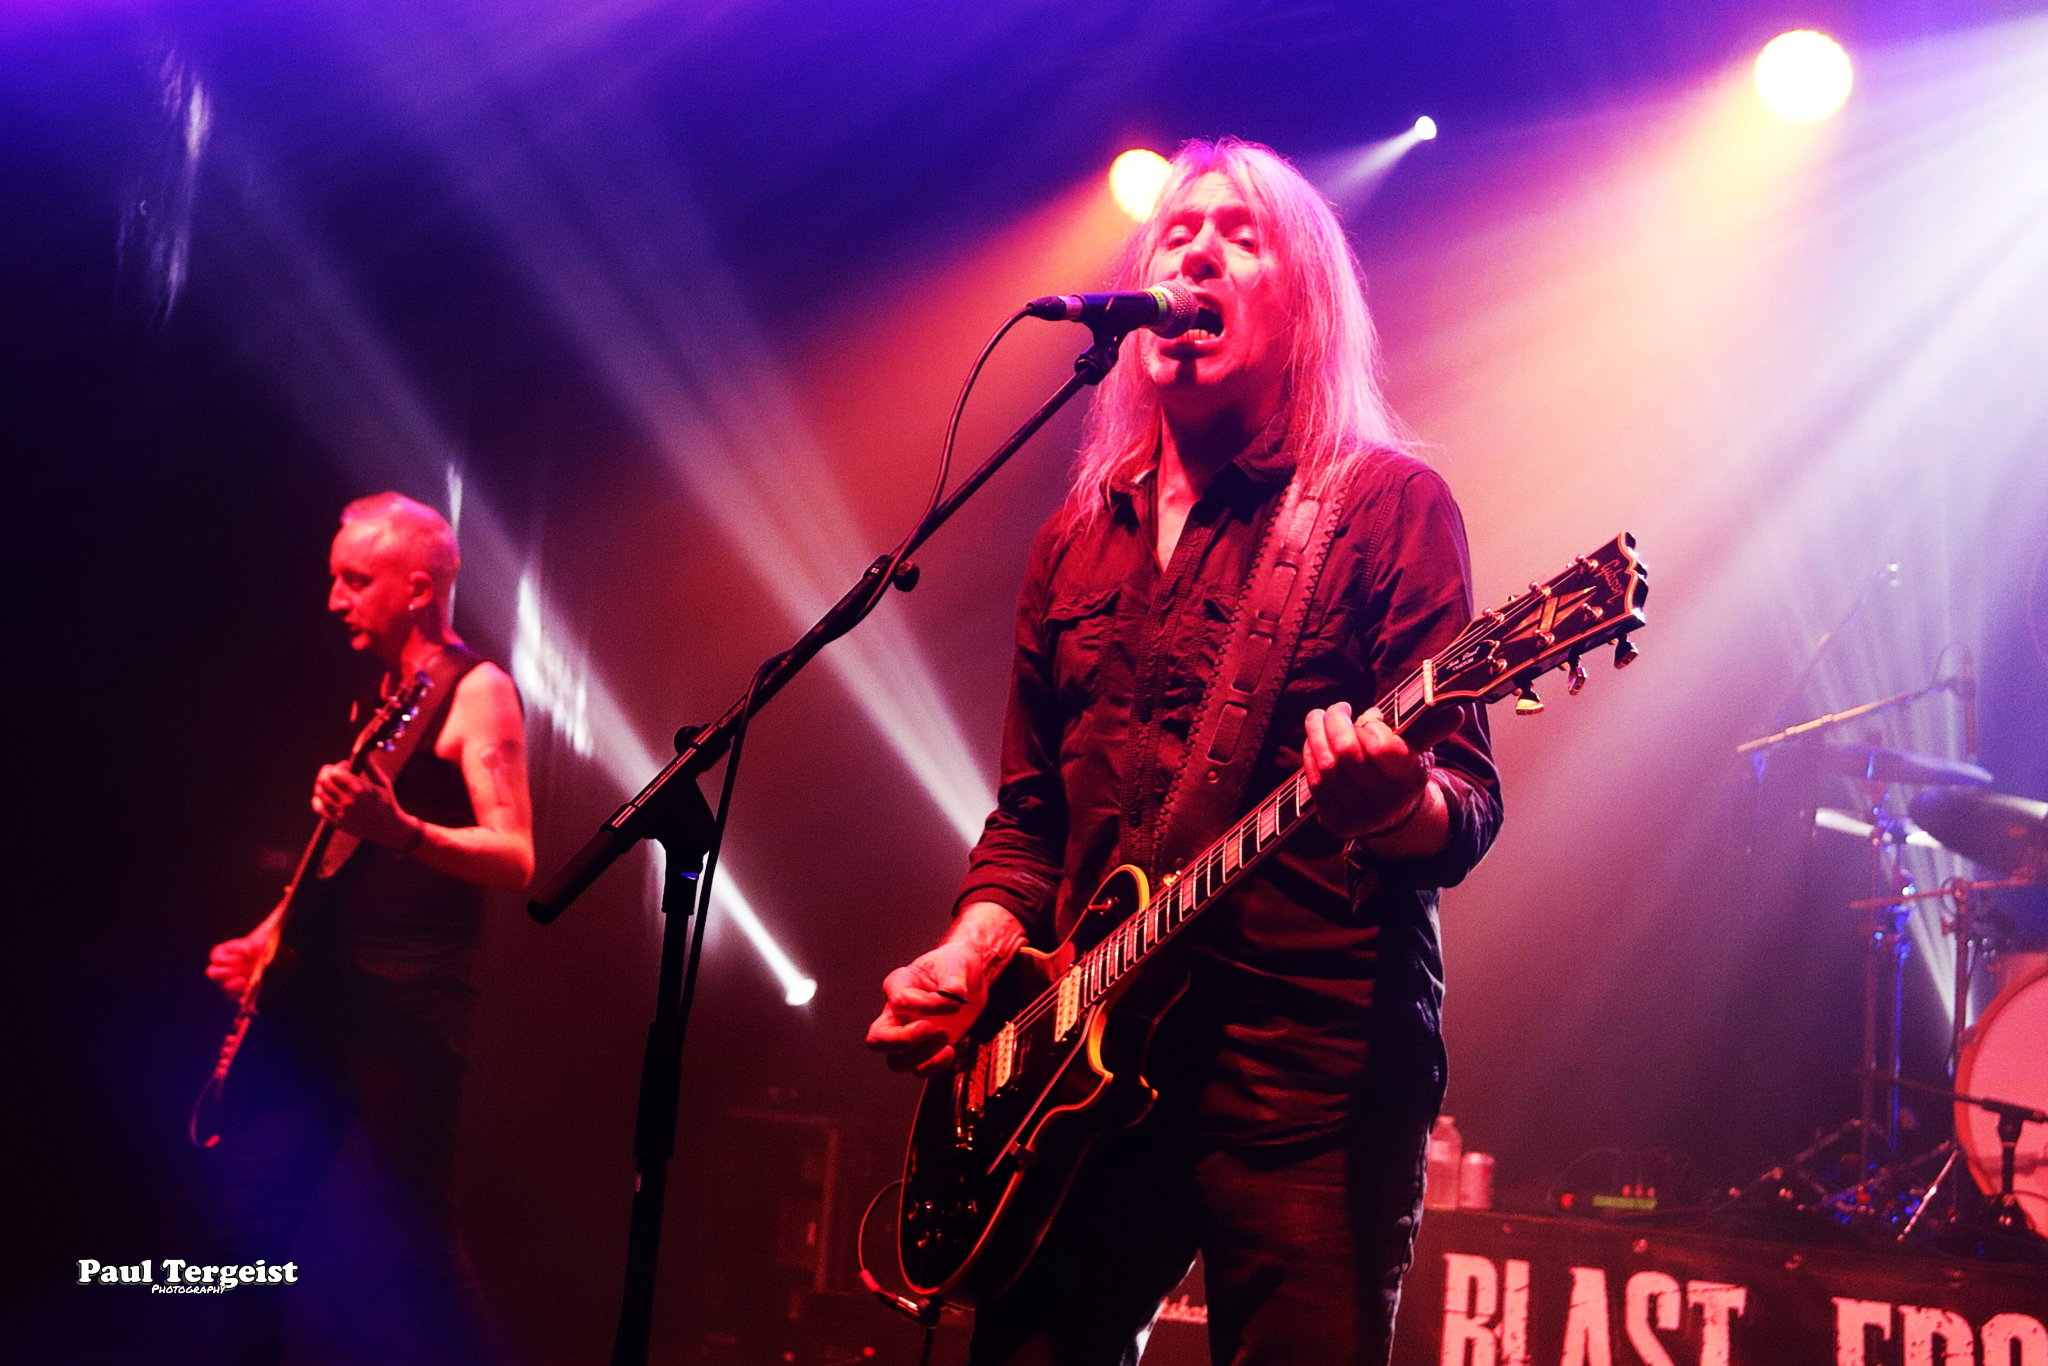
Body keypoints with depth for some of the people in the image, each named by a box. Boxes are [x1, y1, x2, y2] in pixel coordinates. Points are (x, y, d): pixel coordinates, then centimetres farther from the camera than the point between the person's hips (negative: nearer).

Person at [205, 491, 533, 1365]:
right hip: (310, 989, 8)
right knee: (252, 1211, 8)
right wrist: (268, 936, 18)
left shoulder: (477, 691, -7)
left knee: (408, 1241, -8)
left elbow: (515, 860, -18)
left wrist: (398, 828, -32)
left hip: (403, 999, -8)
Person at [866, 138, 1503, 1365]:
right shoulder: (1077, 541, 16)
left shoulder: (1388, 504, -1)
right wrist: (972, 956, 1)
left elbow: (1468, 807, -7)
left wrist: (1391, 803, -30)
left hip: (1311, 1067, -5)